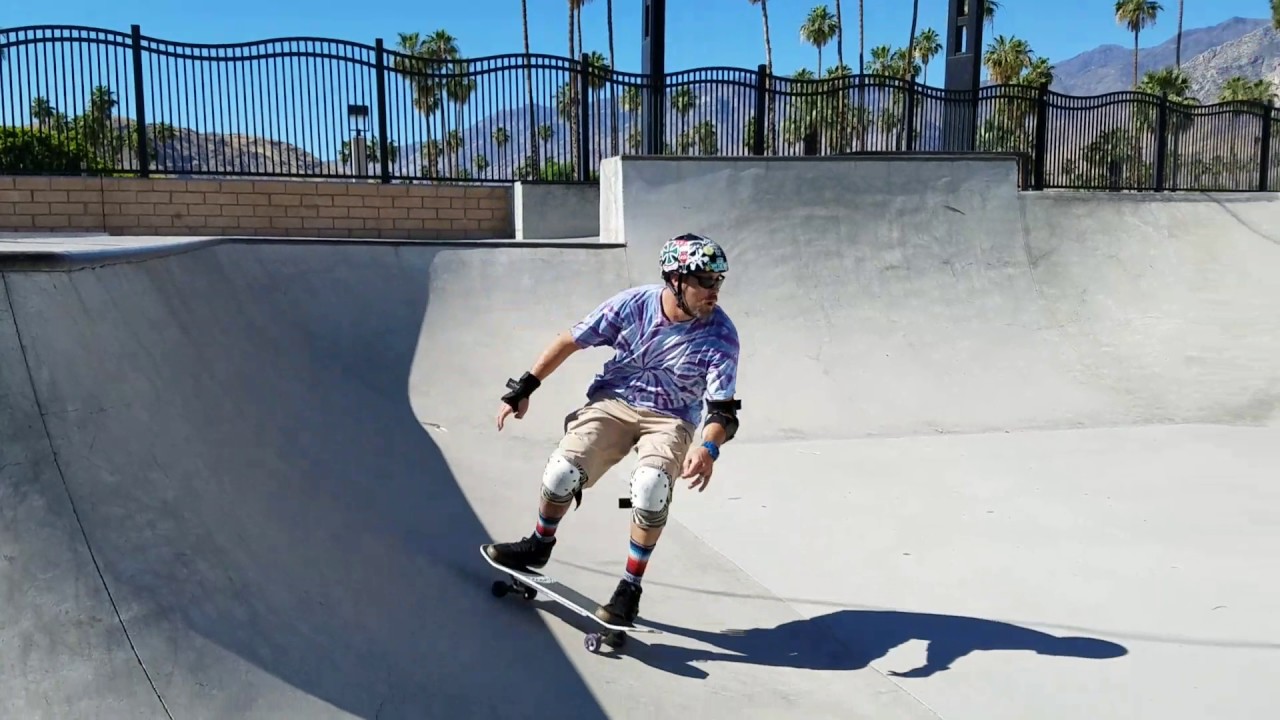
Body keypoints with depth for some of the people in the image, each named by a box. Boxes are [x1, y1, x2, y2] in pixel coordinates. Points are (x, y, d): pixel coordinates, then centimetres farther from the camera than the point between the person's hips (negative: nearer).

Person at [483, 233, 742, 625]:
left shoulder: (720, 334, -17)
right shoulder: (632, 304, -15)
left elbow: (723, 410, -16)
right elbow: (570, 341, -3)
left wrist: (708, 448, -37)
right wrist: (523, 389, 1)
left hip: (670, 419, -1)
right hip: (613, 402, 2)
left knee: (651, 485, -31)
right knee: (562, 471, -20)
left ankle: (630, 586, -9)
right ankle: (539, 545, 13)